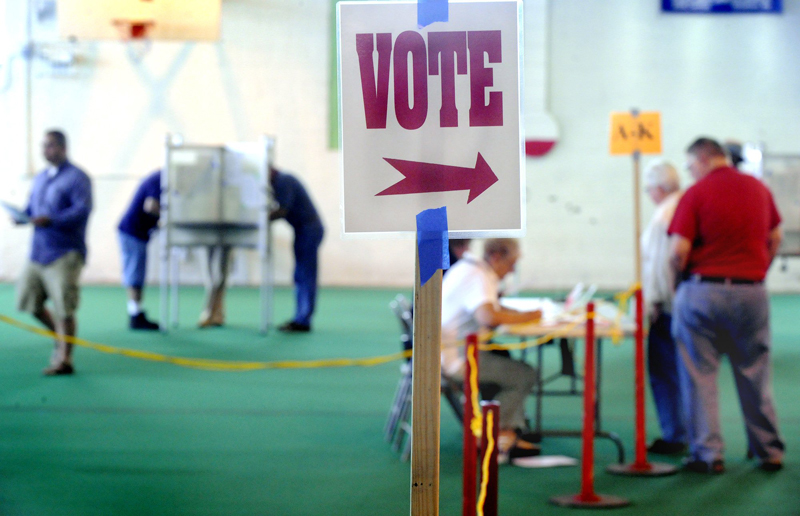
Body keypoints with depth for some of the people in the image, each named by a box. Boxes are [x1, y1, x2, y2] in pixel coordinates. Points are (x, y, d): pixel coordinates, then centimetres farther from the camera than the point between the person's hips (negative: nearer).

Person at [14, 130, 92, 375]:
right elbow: (31, 207, 22)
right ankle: (60, 337, 29)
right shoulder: (40, 178, 18)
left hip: (64, 253, -8)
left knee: (64, 309, -6)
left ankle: (64, 359, 1)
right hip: (38, 251, 8)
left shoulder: (77, 178, -7)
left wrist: (51, 220, -30)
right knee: (28, 300, 9)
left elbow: (82, 210, -19)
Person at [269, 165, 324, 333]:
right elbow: (283, 210, 12)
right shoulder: (280, 181, 14)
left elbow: (282, 211, -20)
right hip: (303, 229, 10)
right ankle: (300, 318, 13)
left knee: (305, 276, -9)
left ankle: (303, 321, -9)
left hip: (309, 229, -10)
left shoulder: (284, 181, -15)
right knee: (300, 276, 11)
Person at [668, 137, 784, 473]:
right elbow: (775, 238, 15)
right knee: (755, 374, 12)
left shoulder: (696, 194, -9)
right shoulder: (759, 189, 8)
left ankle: (707, 454, 4)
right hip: (752, 291, 4)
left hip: (703, 291, -4)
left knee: (700, 375, 4)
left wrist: (679, 272, 5)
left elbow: (679, 250, -14)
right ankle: (769, 452, 18)